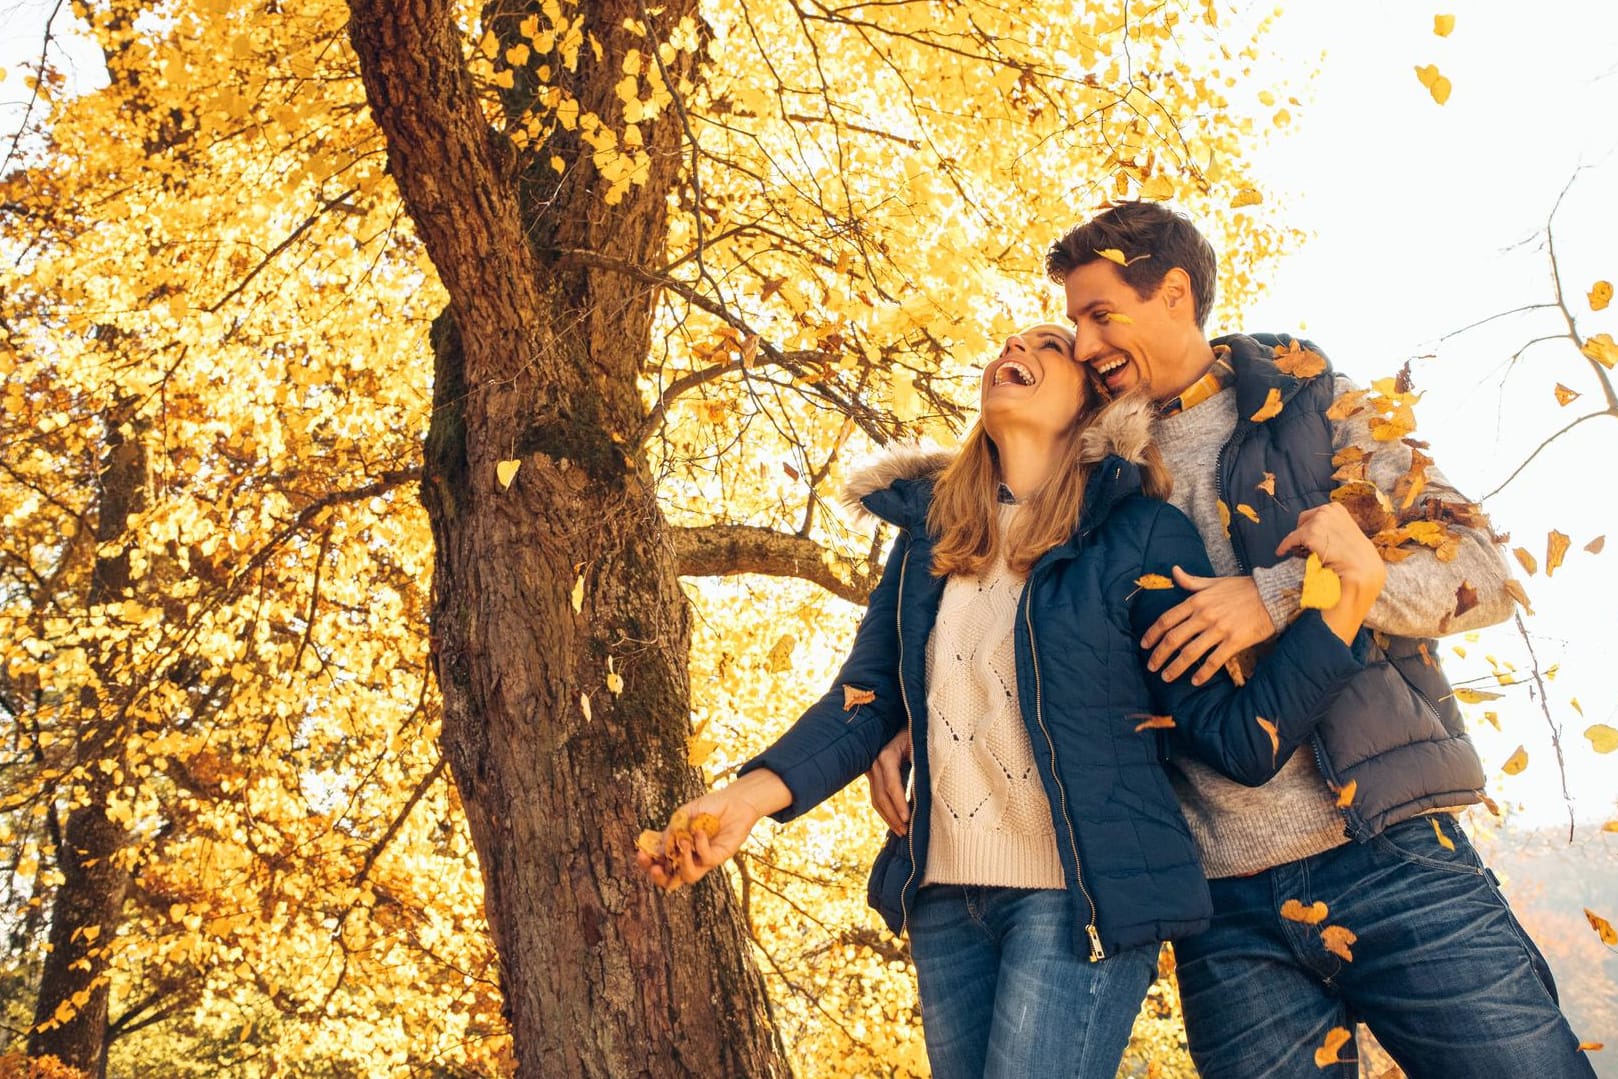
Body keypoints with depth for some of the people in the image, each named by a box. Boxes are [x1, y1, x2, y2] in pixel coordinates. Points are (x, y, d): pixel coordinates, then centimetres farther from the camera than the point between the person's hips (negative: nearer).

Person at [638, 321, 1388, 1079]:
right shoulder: (928, 531, 9)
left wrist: (1350, 592, -18)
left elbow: (1239, 740, -8)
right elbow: (868, 700, 8)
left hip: (1079, 896, -5)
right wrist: (752, 794, -7)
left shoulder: (1139, 536, -4)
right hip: (944, 901, 5)